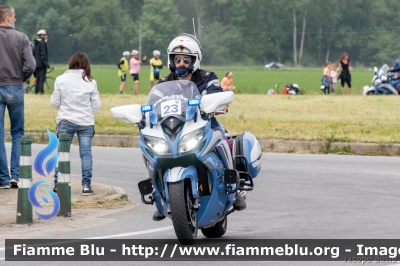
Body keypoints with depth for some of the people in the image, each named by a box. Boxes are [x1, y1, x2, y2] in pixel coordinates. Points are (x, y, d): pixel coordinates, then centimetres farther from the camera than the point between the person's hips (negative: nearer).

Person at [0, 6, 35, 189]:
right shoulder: (21, 38, -4)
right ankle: (15, 175, 4)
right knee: (18, 134, 12)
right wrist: (21, 79, 7)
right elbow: (30, 65, -11)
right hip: (15, 89, 0)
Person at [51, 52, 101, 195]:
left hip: (66, 121, 0)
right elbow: (96, 105, -1)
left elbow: (55, 103, 0)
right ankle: (86, 185, -1)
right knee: (86, 153, 3)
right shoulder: (91, 82, -4)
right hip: (86, 122, 0)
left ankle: (58, 184, 6)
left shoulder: (61, 80, -5)